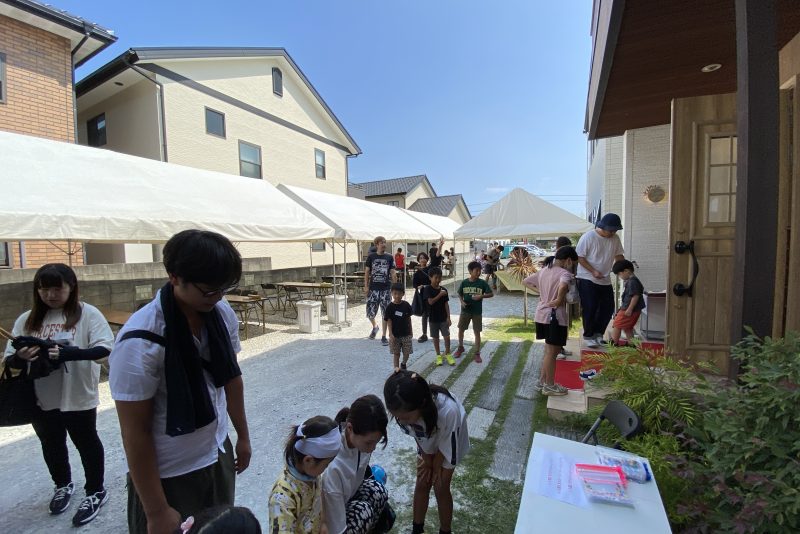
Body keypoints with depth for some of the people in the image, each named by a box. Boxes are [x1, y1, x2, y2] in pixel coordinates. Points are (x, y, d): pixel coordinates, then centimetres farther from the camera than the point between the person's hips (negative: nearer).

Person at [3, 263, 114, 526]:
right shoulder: (26, 319, 0)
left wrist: (70, 353, -35)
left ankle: (96, 491, 32)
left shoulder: (88, 314, -12)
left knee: (86, 443, 12)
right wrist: (21, 356, -20)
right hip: (41, 399, 5)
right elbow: (9, 361, 2)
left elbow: (105, 348, -21)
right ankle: (63, 485, 50)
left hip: (78, 397, -4)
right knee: (51, 446, 24)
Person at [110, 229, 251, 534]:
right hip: (168, 477, -5)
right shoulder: (141, 341, -25)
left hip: (219, 457, 5)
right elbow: (135, 433, -18)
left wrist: (242, 436, 10)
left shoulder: (223, 313, -10)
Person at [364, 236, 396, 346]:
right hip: (373, 289, 0)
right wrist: (366, 286, -3)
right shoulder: (371, 257, 1)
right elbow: (367, 272, 3)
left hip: (386, 289, 0)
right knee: (370, 313, 3)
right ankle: (375, 327, 35)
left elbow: (393, 273, 4)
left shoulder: (389, 257, 3)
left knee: (385, 314, 3)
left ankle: (383, 337, 15)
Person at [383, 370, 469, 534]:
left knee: (440, 488, 6)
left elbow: (446, 444, -25)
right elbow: (416, 434, -12)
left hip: (448, 442, -3)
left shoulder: (448, 410, -47)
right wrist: (426, 458, -2)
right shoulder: (405, 409, -35)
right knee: (422, 484, 11)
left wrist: (436, 466, -8)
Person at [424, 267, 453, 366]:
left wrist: (448, 317, -2)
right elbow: (430, 302, -20)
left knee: (447, 336, 1)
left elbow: (446, 304, 1)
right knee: (435, 337, 10)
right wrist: (440, 295, -22)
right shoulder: (428, 289, -10)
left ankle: (447, 354, 20)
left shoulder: (443, 289, 1)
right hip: (433, 318, -2)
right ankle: (438, 355, 24)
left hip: (443, 318, 2)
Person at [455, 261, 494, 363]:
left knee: (477, 332, 4)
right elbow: (460, 294, 7)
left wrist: (481, 296, -20)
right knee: (461, 329, 13)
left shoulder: (482, 283, -8)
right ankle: (460, 347, 35)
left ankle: (477, 353, 17)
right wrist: (462, 302, -12)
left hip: (477, 311, -2)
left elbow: (491, 294, -5)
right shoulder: (464, 282, -5)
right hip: (465, 310, 2)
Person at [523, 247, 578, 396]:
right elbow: (563, 286, -38)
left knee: (549, 350, 20)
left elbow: (525, 281, 18)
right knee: (552, 351, 4)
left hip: (542, 314, 8)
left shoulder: (543, 271, 8)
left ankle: (543, 381, 30)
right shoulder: (564, 273, -14)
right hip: (554, 316, -8)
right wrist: (559, 300, -21)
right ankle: (549, 386, 17)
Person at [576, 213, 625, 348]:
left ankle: (598, 333, 27)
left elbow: (619, 256, 13)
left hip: (605, 280, 6)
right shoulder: (588, 237, -14)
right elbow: (579, 257, -14)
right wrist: (593, 271, -20)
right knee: (590, 309, -3)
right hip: (587, 279, -6)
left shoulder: (615, 239, 4)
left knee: (608, 308, 9)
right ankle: (588, 336, 11)